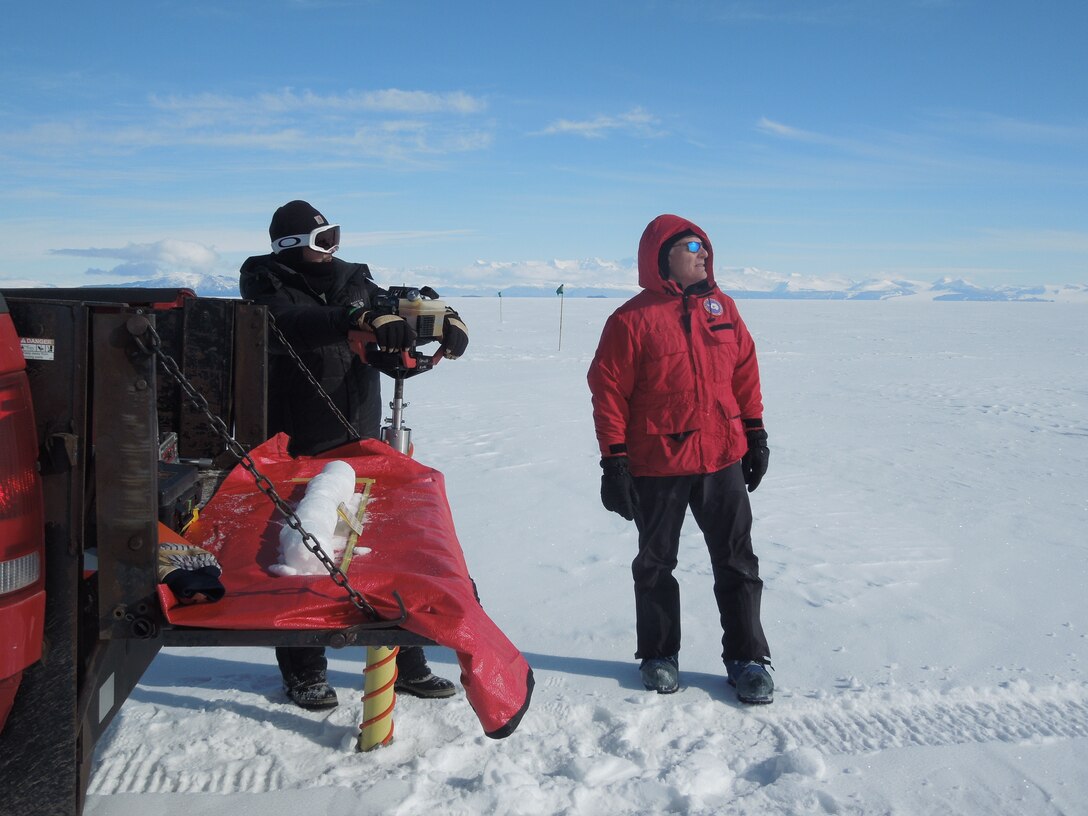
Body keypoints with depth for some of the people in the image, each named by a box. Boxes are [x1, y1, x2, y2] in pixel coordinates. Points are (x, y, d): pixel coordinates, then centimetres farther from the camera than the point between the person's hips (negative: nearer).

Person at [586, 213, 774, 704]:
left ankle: (747, 657, 22)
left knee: (736, 561, 9)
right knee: (656, 563, 12)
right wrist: (614, 462, -11)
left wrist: (755, 434, 11)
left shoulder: (721, 307, 6)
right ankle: (659, 654, 28)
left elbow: (746, 371, 13)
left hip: (724, 460, 4)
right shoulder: (633, 319, -9)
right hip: (657, 466, -4)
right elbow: (608, 391, -9)